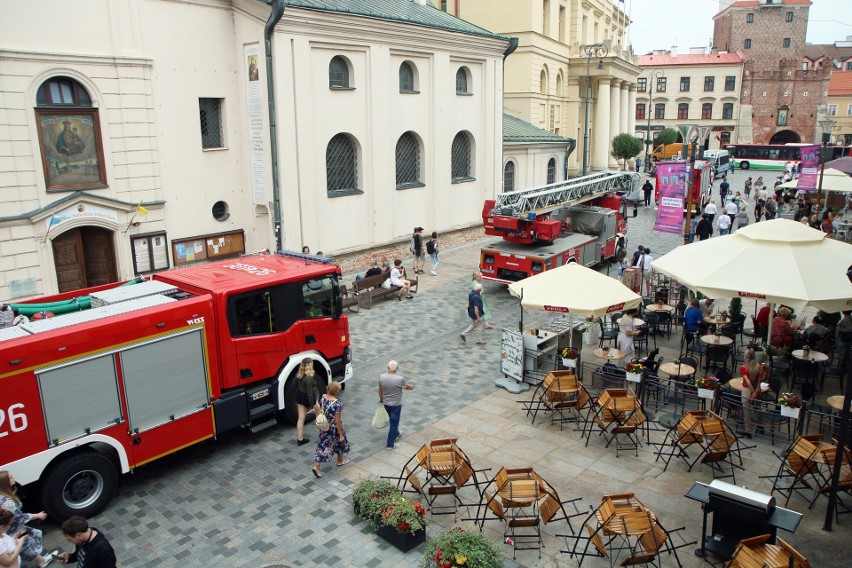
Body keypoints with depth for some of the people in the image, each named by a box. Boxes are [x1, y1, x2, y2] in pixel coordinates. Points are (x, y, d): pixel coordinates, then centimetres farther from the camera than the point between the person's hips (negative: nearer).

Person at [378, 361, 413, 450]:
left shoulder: (382, 377, -13)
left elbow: (380, 390, 2)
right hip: (396, 405, -5)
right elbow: (409, 387, -9)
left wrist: (381, 399, 20)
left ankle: (396, 434, 50)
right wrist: (411, 386, 15)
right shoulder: (400, 379, -26)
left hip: (386, 403, 5)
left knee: (393, 420, 28)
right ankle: (390, 444, 17)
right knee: (394, 423, 9)